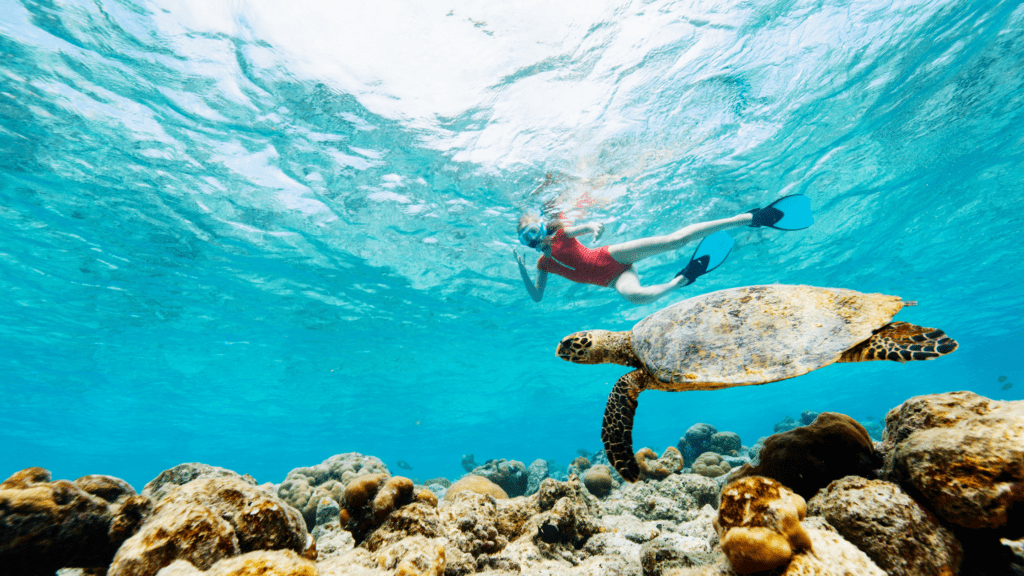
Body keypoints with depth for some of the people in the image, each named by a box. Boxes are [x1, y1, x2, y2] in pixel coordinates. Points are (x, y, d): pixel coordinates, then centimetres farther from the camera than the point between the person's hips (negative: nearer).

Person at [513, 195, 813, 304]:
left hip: (611, 256, -3)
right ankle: (681, 279, -4)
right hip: (612, 279, 3)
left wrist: (593, 226, -38)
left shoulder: (561, 233, 3)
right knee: (635, 295, -33)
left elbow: (588, 225, -13)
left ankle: (751, 217, -14)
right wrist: (522, 269, -2)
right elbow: (537, 296, 11)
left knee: (673, 239, -23)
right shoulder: (544, 264, 15)